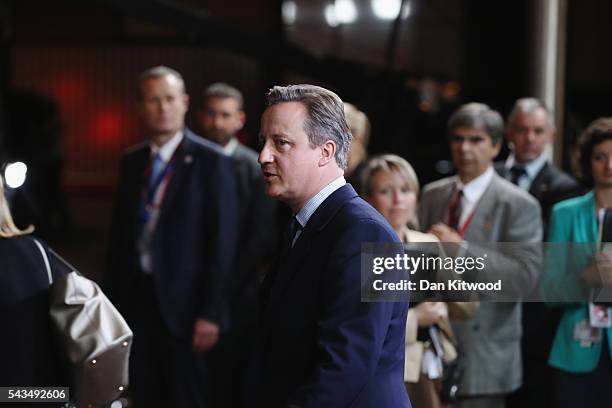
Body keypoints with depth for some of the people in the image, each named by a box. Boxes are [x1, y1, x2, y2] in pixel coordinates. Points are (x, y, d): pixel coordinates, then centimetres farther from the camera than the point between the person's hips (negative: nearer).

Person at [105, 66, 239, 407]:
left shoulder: (211, 161, -8)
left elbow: (223, 242, -11)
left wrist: (211, 313, -15)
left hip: (184, 302, -5)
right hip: (136, 298, 5)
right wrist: (114, 299, 8)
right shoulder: (132, 161, 10)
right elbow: (120, 234, 13)